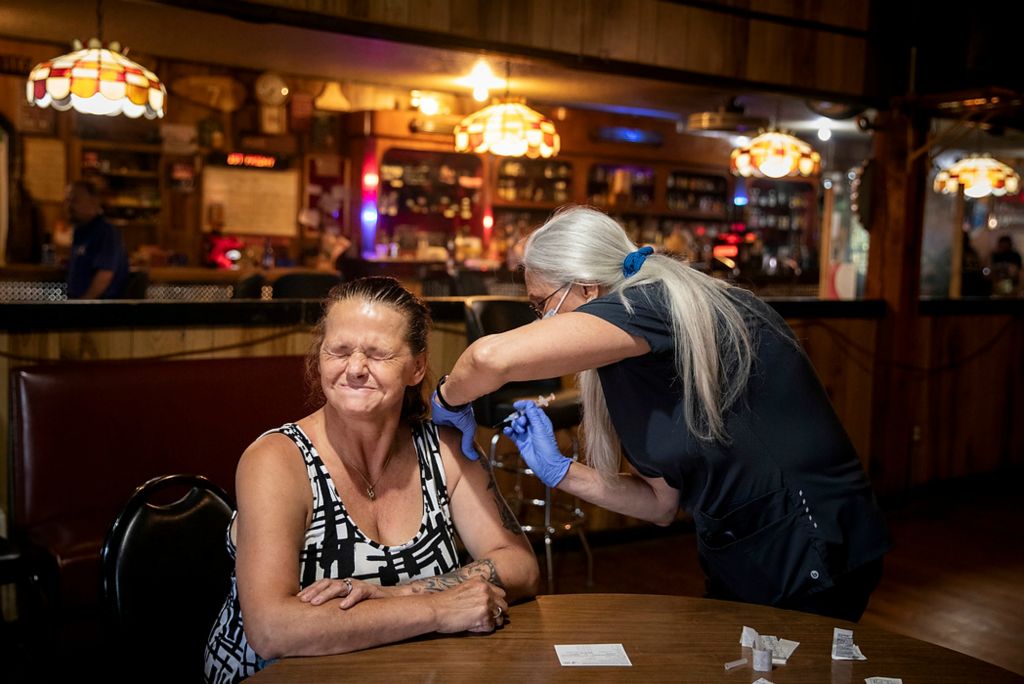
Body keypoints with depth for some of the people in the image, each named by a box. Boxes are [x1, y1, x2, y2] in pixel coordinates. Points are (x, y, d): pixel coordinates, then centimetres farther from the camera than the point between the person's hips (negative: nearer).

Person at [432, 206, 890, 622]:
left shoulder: (656, 304, -20)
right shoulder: (645, 355, 8)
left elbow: (493, 356, -34)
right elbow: (663, 503, 10)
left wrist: (449, 399, -13)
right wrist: (559, 471, 3)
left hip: (809, 567, -9)